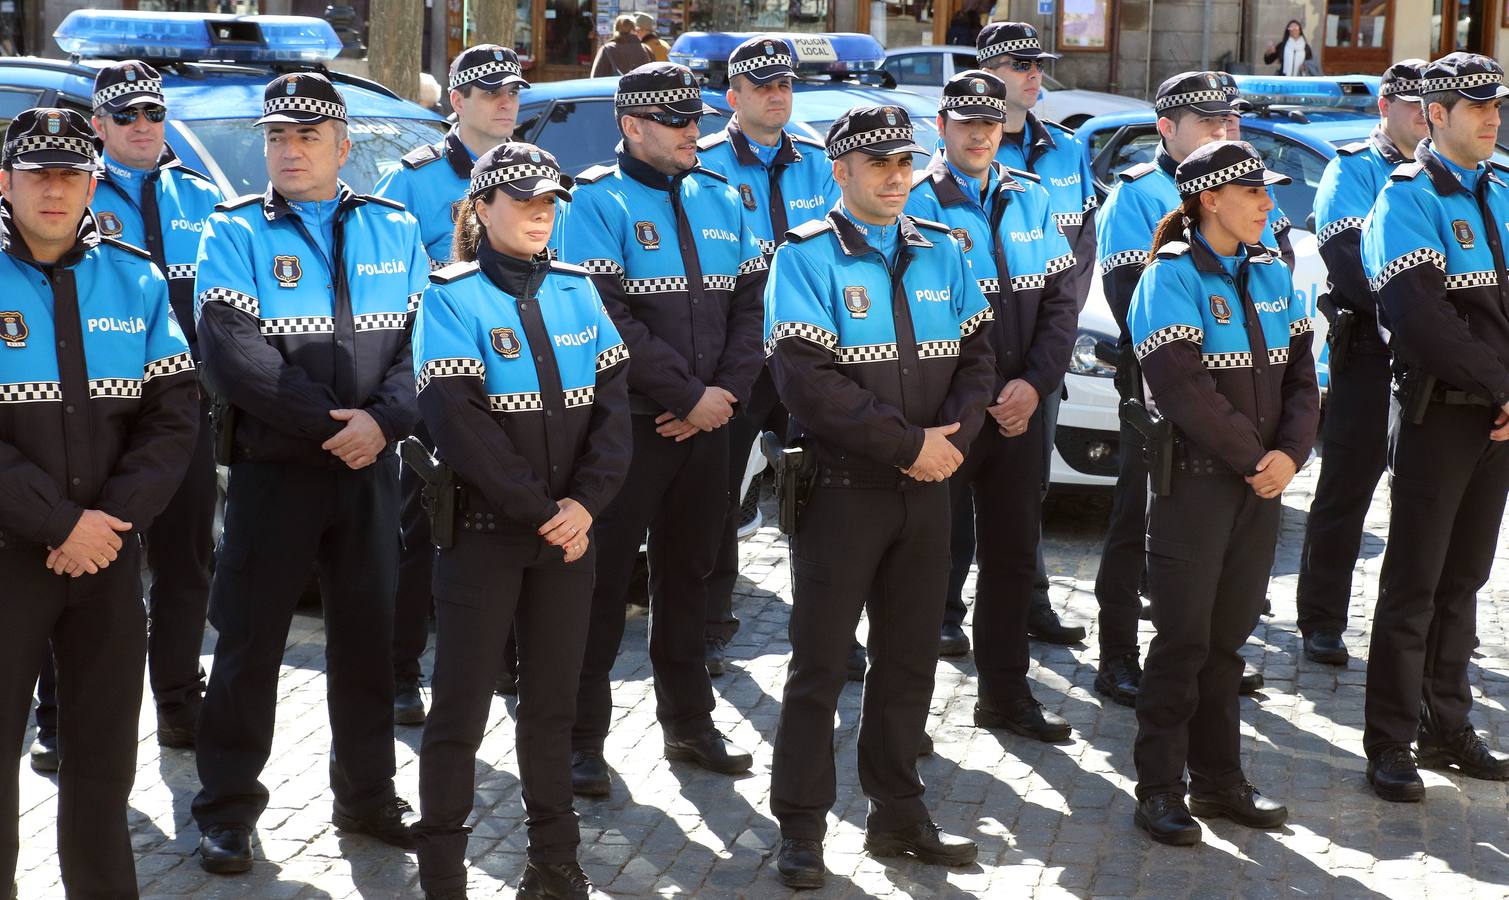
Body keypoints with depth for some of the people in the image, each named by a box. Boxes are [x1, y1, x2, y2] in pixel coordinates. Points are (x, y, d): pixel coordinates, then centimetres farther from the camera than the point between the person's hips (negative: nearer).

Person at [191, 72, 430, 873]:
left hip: (370, 470, 3)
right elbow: (233, 356, -14)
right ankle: (226, 811, 15)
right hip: (271, 469, -3)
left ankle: (367, 797, 25)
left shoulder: (394, 231, 7)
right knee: (249, 641, 3)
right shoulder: (233, 233, -2)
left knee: (368, 636, 11)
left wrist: (383, 419, -17)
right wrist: (331, 421, -19)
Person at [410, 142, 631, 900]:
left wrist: (586, 503, -13)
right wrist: (540, 511, -17)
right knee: (462, 703, 1)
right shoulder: (452, 298, -8)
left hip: (568, 527, 4)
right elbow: (459, 423, -16)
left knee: (553, 698, 12)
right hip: (482, 528, -4)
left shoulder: (576, 291, 7)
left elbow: (612, 402, 1)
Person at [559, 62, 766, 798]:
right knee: (603, 578, -1)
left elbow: (751, 304, 8)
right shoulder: (599, 200, -8)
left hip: (706, 424, 6)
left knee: (687, 573, 15)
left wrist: (727, 393, -6)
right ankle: (583, 737, 7)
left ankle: (688, 722, 26)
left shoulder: (721, 199, 11)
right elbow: (610, 317, -17)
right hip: (628, 424, -5)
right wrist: (690, 397, -16)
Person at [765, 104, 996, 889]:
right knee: (820, 661, 0)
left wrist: (952, 437, -13)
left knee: (910, 655, 12)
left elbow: (975, 355, 7)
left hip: (928, 487, 5)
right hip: (841, 488, -5)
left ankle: (898, 811, 24)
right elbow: (807, 380, -17)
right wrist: (908, 444, -19)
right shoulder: (806, 257, -8)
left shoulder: (942, 254, 9)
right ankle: (801, 826, 9)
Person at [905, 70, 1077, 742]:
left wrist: (1033, 384, -7)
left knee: (1013, 552, 11)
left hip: (1021, 408, 5)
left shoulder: (1032, 201, 11)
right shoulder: (916, 202, -5)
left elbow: (1060, 301, 8)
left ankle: (1006, 694, 22)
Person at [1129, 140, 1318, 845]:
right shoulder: (1172, 277, -10)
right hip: (1194, 479, -6)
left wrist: (1290, 453, -9)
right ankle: (1159, 790, 7)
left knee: (1228, 635, 12)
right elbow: (1182, 387, -18)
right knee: (1184, 637, -3)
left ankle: (1219, 780, 22)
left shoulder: (1272, 276, 10)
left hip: (1261, 479, 6)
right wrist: (1252, 459, -15)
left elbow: (1300, 373, 8)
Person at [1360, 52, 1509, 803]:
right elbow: (1420, 318, -19)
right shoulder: (1409, 199, -9)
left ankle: (1447, 727, 23)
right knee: (1414, 585, -1)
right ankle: (1390, 745, 7)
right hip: (1438, 413, -6)